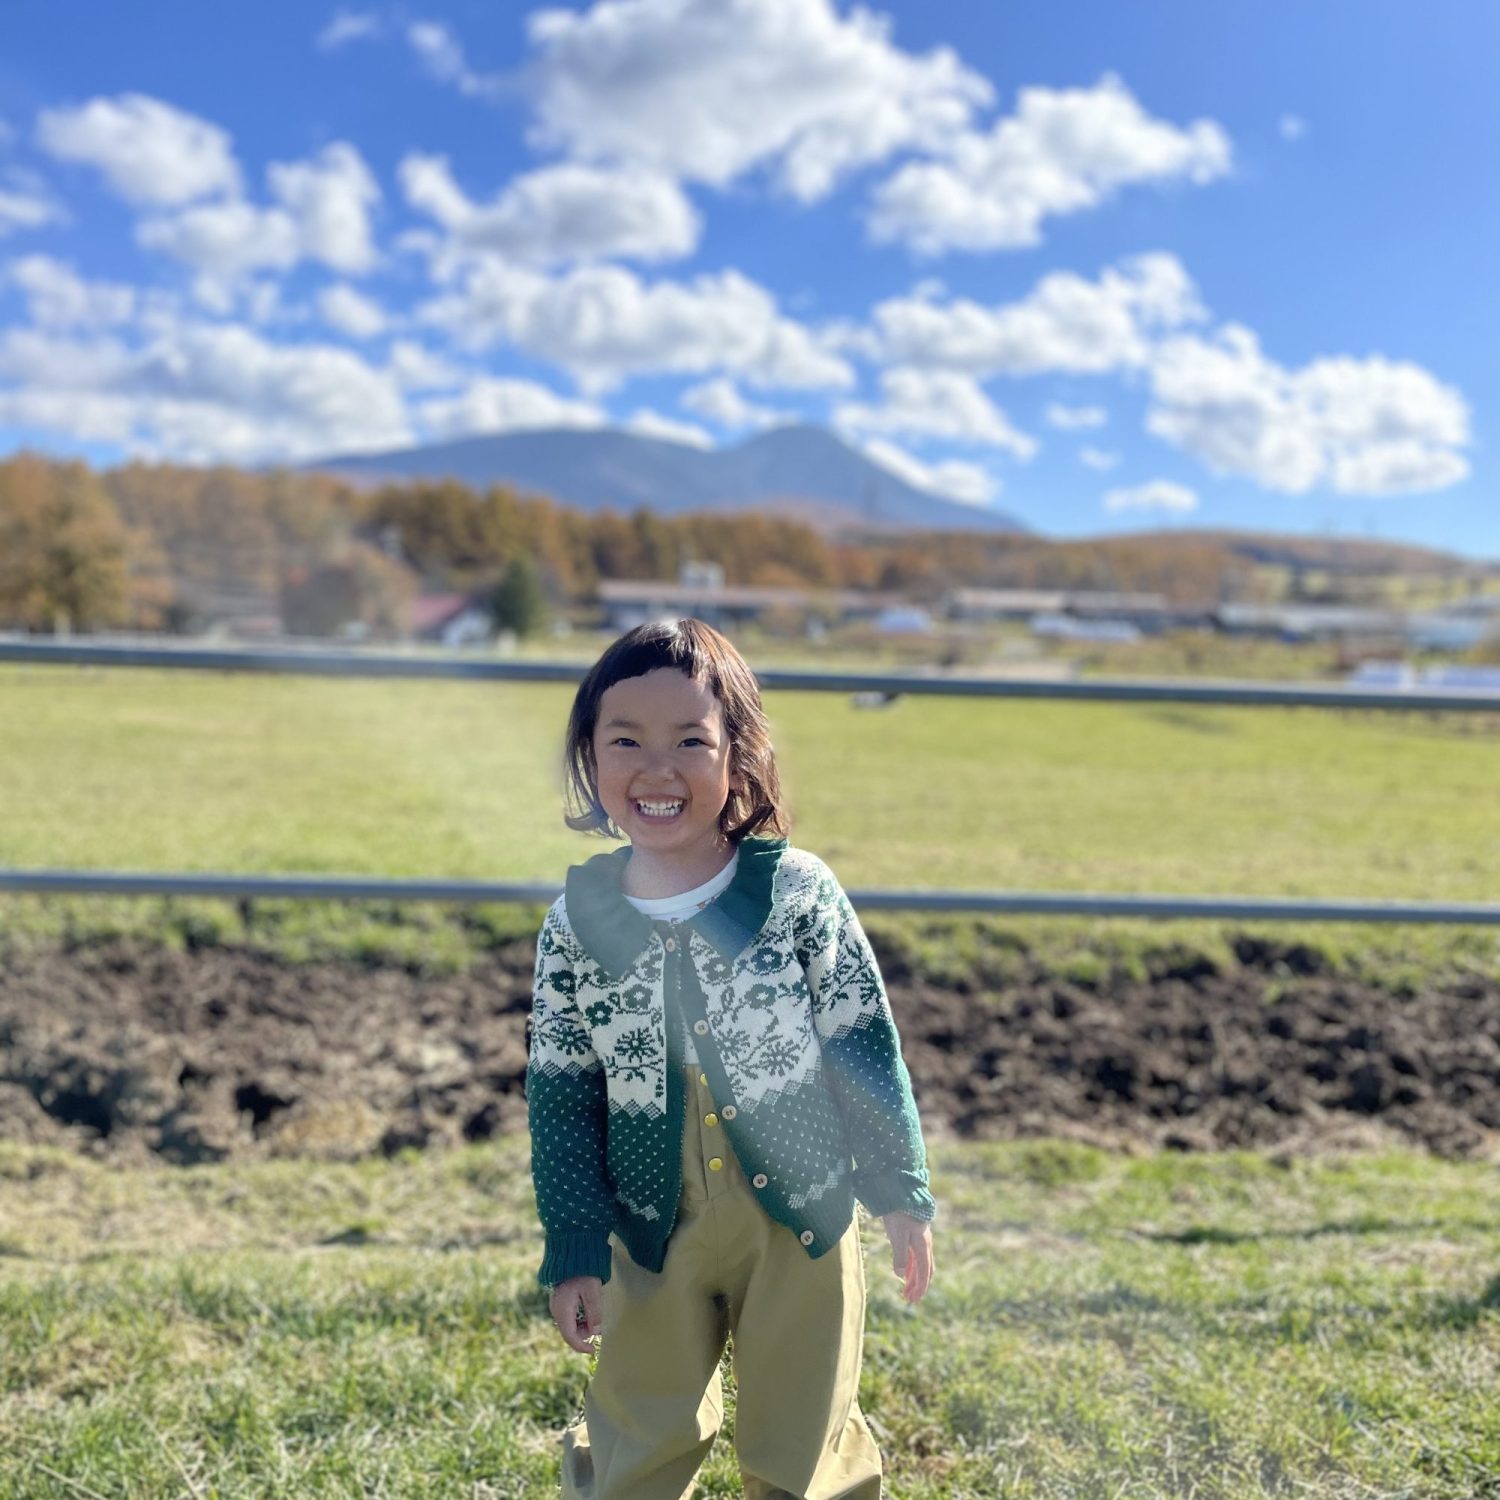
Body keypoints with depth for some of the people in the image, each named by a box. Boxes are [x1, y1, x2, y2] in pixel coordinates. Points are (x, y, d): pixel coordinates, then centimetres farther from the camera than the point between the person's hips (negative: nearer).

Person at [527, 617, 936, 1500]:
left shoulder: (799, 889, -13)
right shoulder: (575, 924, -8)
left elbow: (866, 1050, -5)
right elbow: (562, 1098, -1)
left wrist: (900, 1192, -2)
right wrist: (572, 1250, -1)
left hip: (802, 1221, -1)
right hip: (653, 1230, 2)